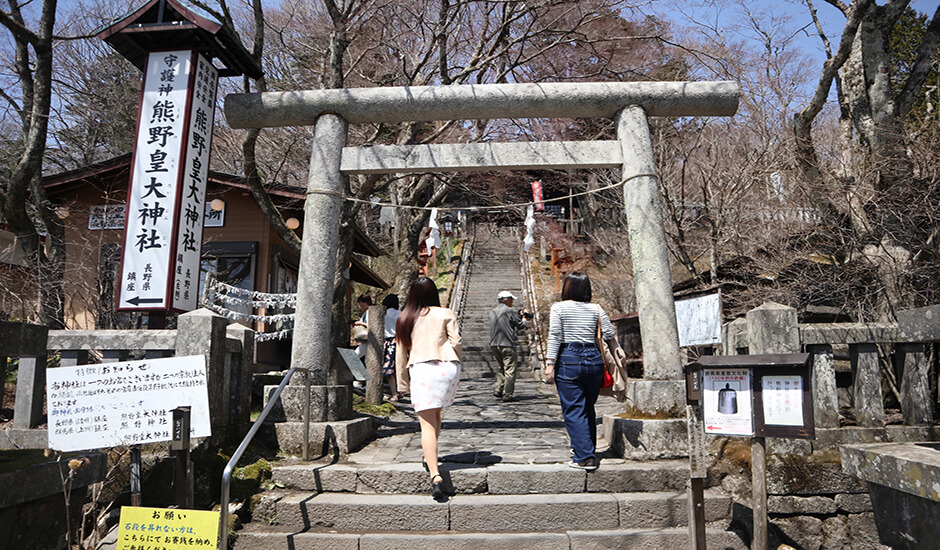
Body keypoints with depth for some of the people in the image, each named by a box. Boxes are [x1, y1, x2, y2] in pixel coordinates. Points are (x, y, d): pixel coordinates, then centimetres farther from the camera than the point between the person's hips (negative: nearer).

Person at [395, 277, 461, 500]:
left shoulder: (404, 319, 10)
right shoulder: (446, 314, 5)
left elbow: (401, 352, 13)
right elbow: (456, 342, 0)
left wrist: (402, 382, 21)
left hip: (422, 369, -2)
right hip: (448, 367, 2)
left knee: (427, 424, -3)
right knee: (436, 415, 24)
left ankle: (435, 475, -16)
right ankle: (430, 458, 36)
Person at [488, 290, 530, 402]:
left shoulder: (492, 312, 11)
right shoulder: (510, 311, -9)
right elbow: (520, 325, -2)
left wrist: (519, 315, 22)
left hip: (494, 345, 7)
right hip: (507, 345, -7)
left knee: (500, 368, 20)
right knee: (509, 370, -1)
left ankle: (498, 390, 15)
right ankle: (507, 395, -1)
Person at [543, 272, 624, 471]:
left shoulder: (558, 308, -2)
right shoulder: (596, 309, 7)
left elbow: (554, 337, -9)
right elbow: (610, 334, 3)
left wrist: (550, 364, -9)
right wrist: (616, 348, 25)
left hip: (569, 359, -4)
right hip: (594, 359, 4)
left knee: (573, 411, -1)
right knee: (588, 409, 18)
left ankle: (585, 457, -6)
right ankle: (587, 448, 31)